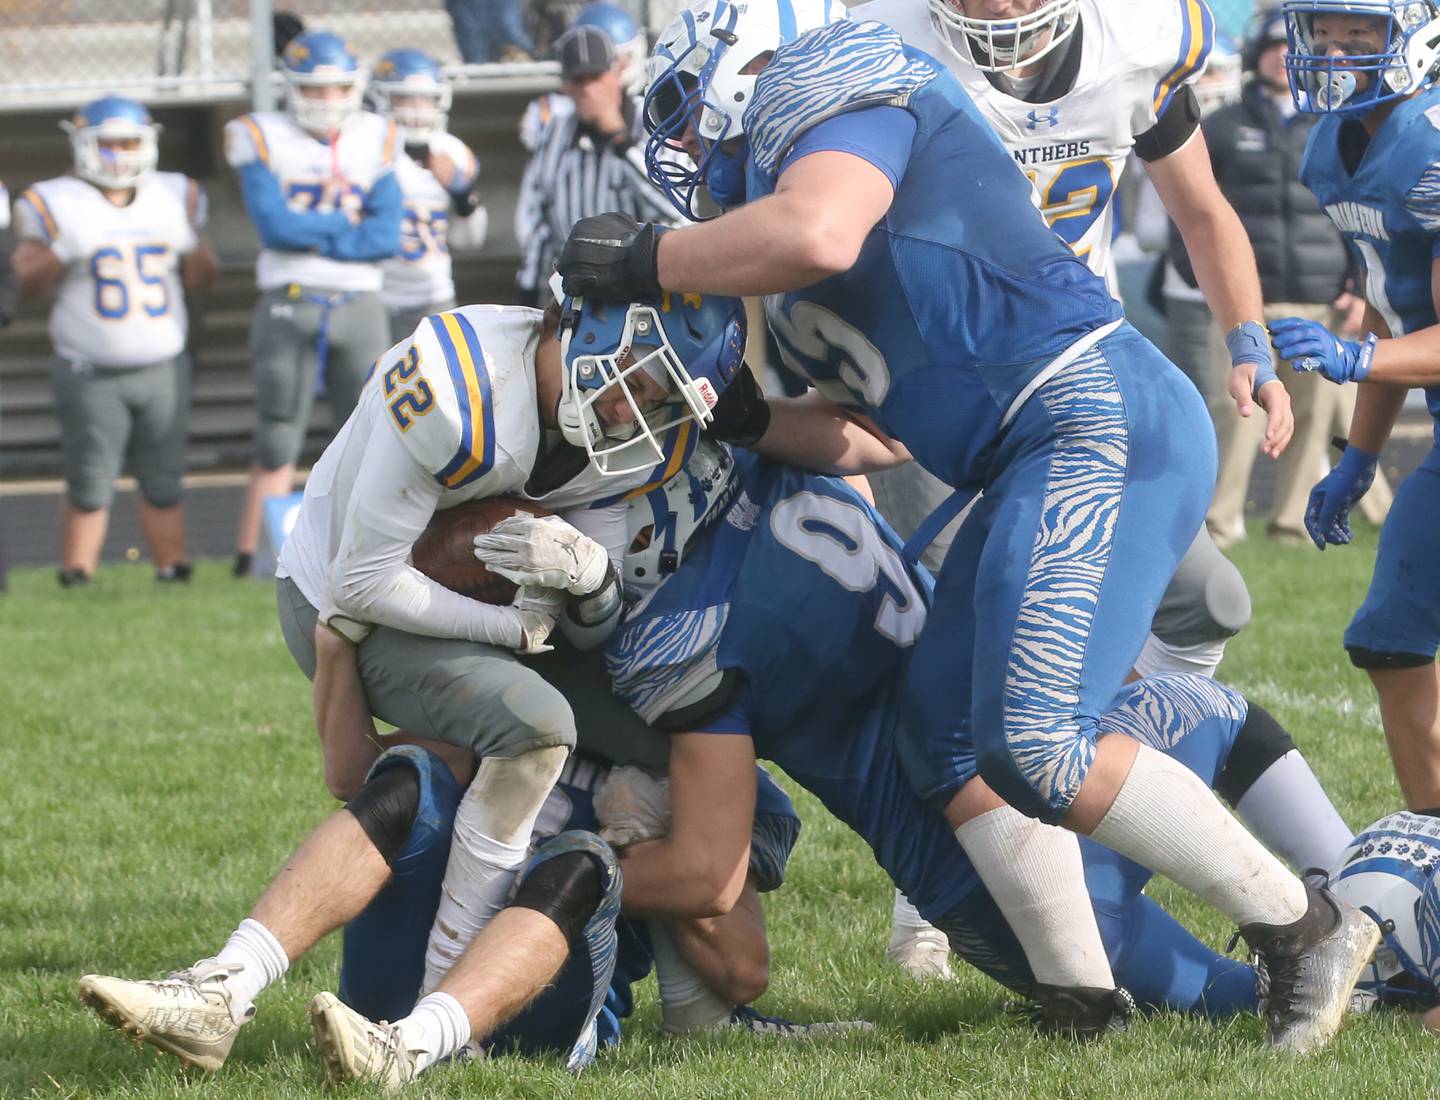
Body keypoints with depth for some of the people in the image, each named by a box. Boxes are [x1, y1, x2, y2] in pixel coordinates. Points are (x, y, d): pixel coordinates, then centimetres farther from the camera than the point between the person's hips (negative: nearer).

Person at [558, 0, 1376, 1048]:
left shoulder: (830, 88, 0)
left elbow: (817, 234, -24)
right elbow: (870, 437, 27)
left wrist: (646, 259, -9)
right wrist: (742, 417, 14)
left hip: (1099, 420, -11)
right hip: (1046, 460, 11)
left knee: (1036, 744, -18)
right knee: (951, 734, 10)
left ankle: (1302, 928, -9)